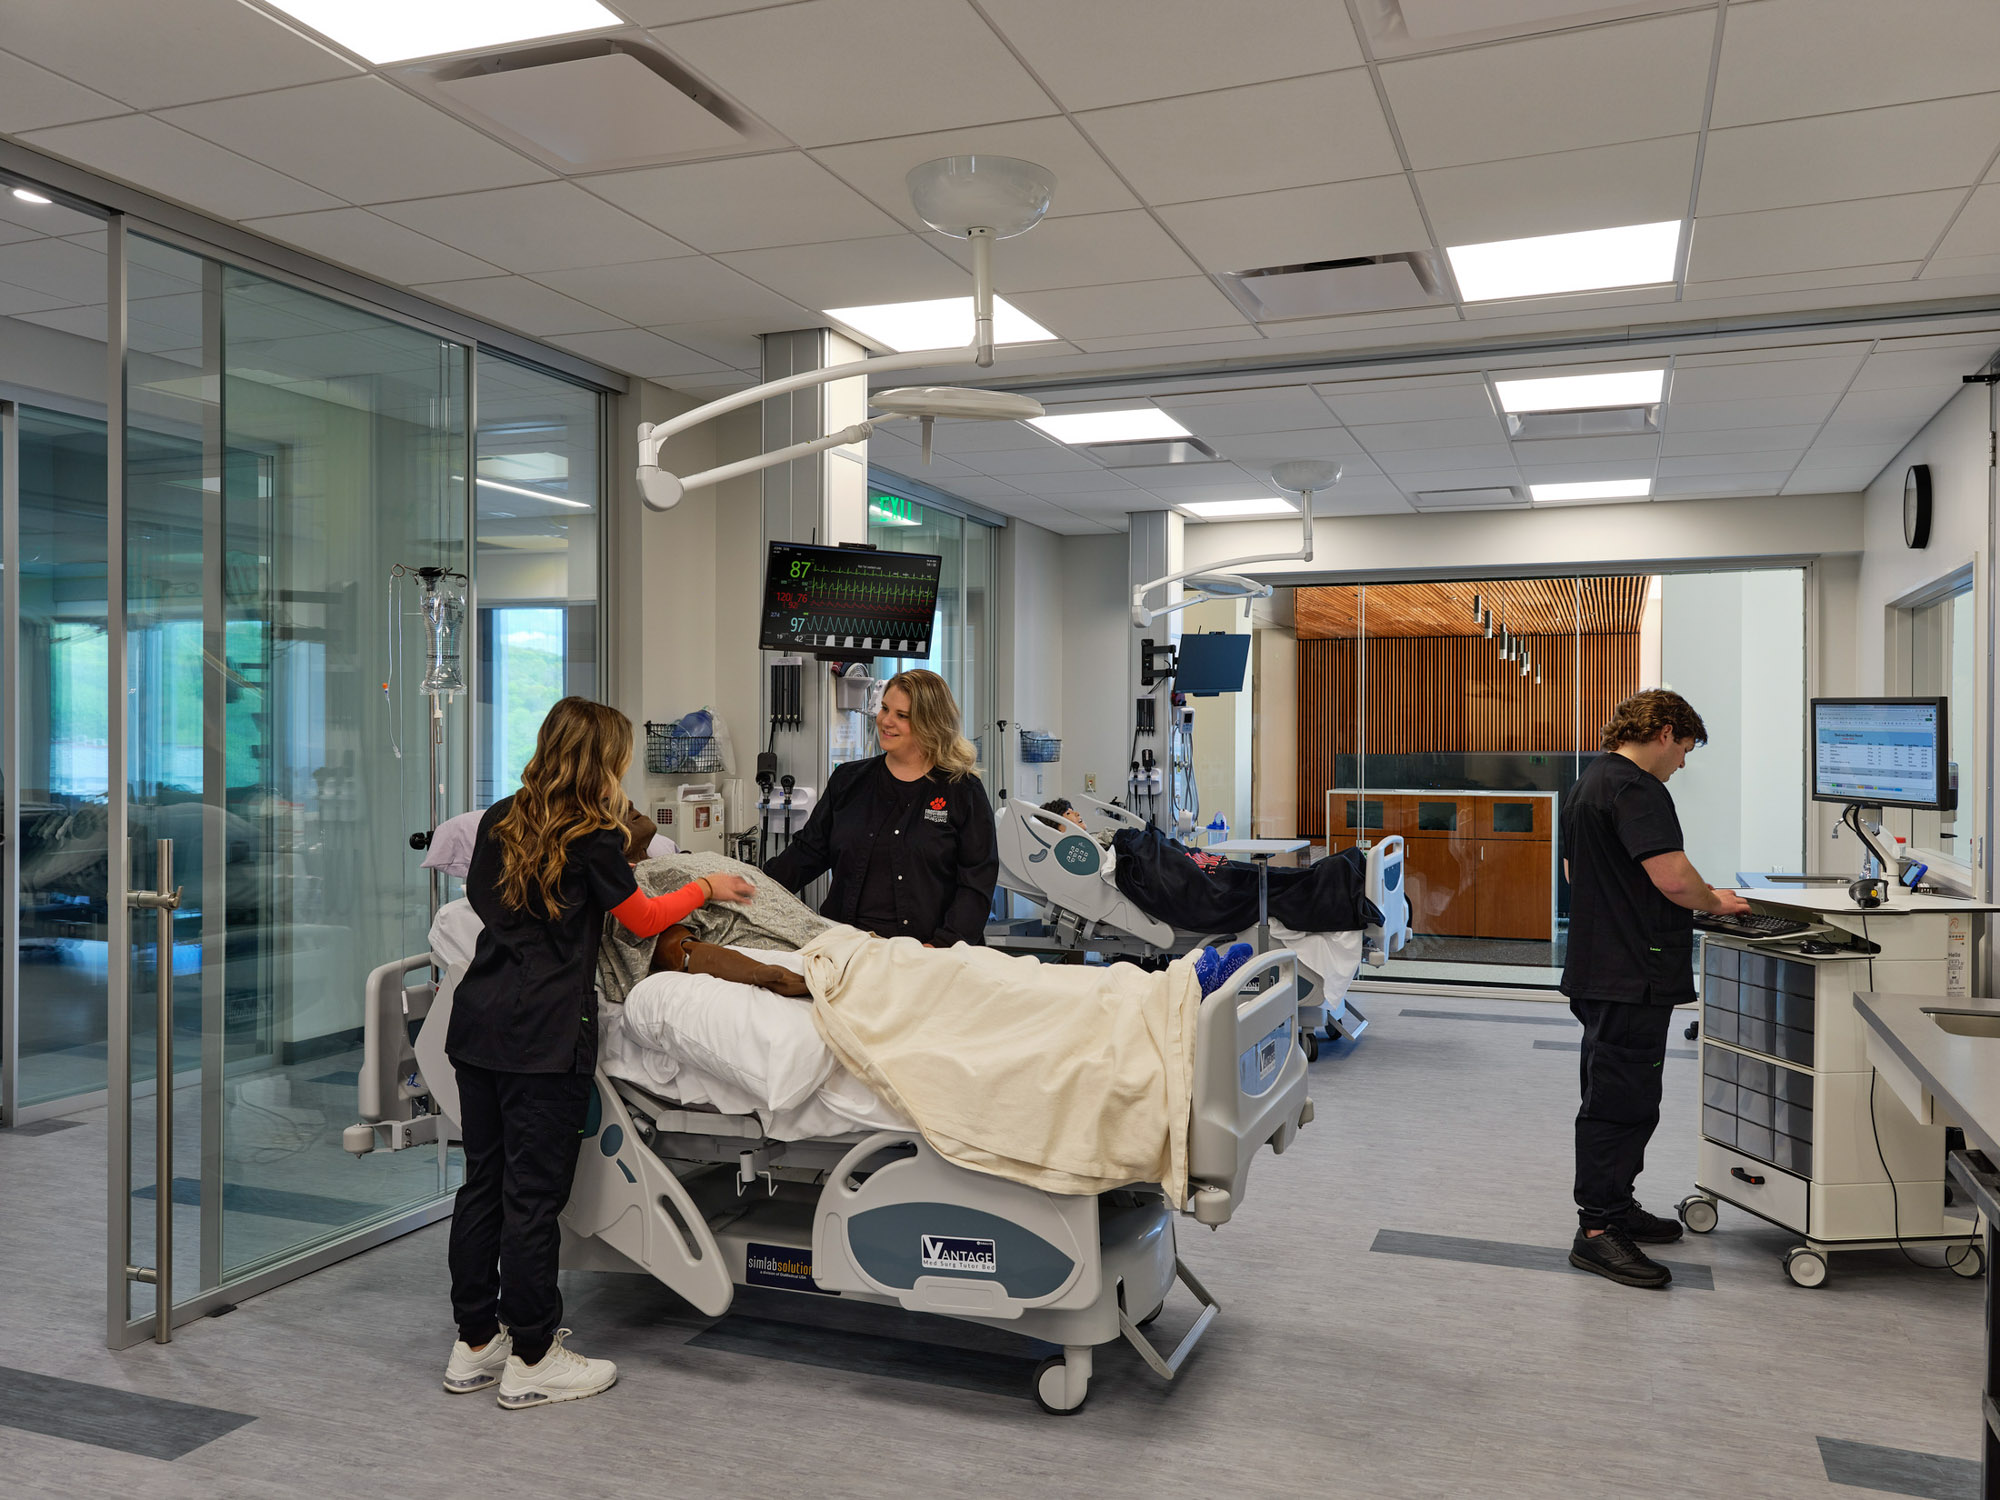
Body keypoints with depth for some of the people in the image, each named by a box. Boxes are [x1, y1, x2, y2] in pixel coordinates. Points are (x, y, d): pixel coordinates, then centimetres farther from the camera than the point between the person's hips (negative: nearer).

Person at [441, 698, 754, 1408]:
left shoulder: (499, 820, 10)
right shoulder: (594, 836, -9)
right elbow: (643, 917, 3)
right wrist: (706, 887, 18)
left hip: (477, 1022, 7)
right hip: (544, 1033, -7)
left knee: (482, 1181, 14)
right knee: (534, 1192, 0)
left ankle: (474, 1343, 24)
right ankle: (531, 1361, 10)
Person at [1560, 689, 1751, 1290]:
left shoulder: (1587, 784, 16)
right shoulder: (1636, 789, -17)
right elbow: (1674, 878, -25)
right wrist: (1713, 901, -3)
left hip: (1595, 967, 11)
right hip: (1632, 975, -11)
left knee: (1617, 1095, 19)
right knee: (1621, 1099, -5)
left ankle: (1614, 1206, 29)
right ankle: (1597, 1230, 0)